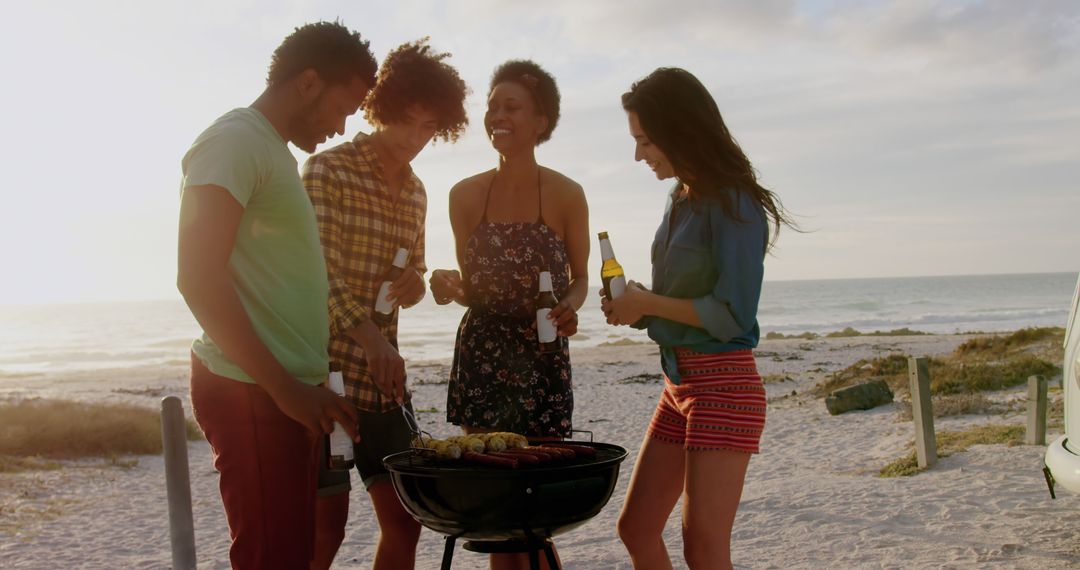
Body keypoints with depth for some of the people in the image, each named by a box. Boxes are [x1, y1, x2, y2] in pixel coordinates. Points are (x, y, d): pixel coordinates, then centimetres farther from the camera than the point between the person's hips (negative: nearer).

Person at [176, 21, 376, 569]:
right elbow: (198, 278, -17)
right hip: (250, 393, -9)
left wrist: (303, 386, 15)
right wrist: (285, 387, -18)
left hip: (285, 391, 9)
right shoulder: (236, 140, -8)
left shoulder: (274, 151, 21)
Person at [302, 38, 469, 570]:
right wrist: (371, 337, -28)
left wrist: (415, 283, -2)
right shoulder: (329, 169, -7)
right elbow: (318, 268, -16)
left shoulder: (415, 192, 15)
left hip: (384, 372, 7)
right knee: (326, 523, -4)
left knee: (404, 518, 8)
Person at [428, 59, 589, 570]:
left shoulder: (565, 195, -5)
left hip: (543, 359, -2)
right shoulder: (466, 195, 2)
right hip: (481, 355, 2)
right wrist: (449, 285, -13)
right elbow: (473, 288, 9)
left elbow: (579, 279, 5)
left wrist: (570, 306, -16)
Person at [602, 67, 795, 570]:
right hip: (678, 383, 9)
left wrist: (648, 303, -12)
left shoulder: (734, 204, -14)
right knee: (636, 529, 13)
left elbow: (733, 314, -18)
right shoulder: (681, 200, 11)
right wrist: (634, 305, 0)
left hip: (724, 385, -9)